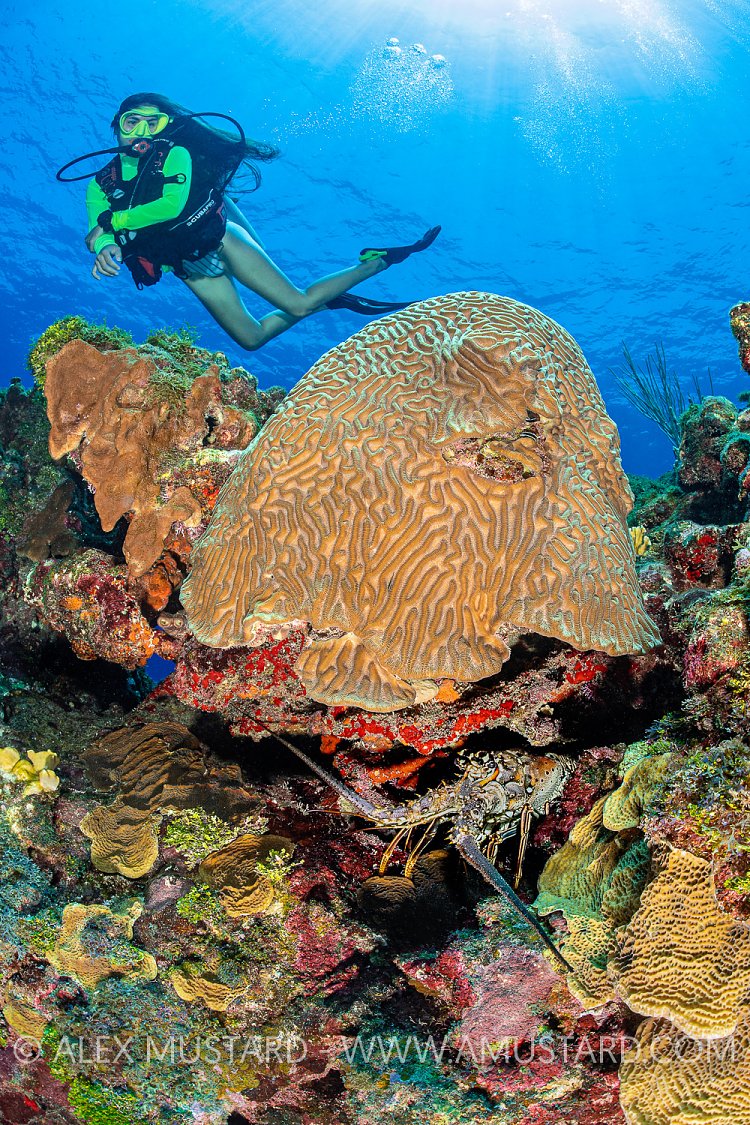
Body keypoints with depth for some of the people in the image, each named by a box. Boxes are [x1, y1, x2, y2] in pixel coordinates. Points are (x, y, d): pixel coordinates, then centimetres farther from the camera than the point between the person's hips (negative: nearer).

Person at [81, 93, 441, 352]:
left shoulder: (174, 155, -7)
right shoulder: (101, 185, 5)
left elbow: (172, 205, -26)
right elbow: (98, 234, -10)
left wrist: (113, 220, -19)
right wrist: (107, 248, -35)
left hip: (218, 240, -5)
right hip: (189, 267, 5)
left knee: (298, 304, -12)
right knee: (251, 338, 5)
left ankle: (375, 262, 7)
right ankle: (328, 300, 23)